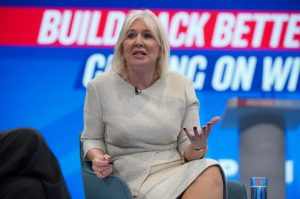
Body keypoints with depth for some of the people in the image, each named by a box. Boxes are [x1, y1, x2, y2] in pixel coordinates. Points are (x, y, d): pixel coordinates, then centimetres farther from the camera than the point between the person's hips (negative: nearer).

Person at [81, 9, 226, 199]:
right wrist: (97, 158, -12)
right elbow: (92, 139, 11)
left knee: (210, 171, -34)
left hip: (176, 173, 4)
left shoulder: (182, 85, 6)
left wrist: (198, 147, -18)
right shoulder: (100, 87, 2)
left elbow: (187, 151, 6)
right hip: (132, 179, -3)